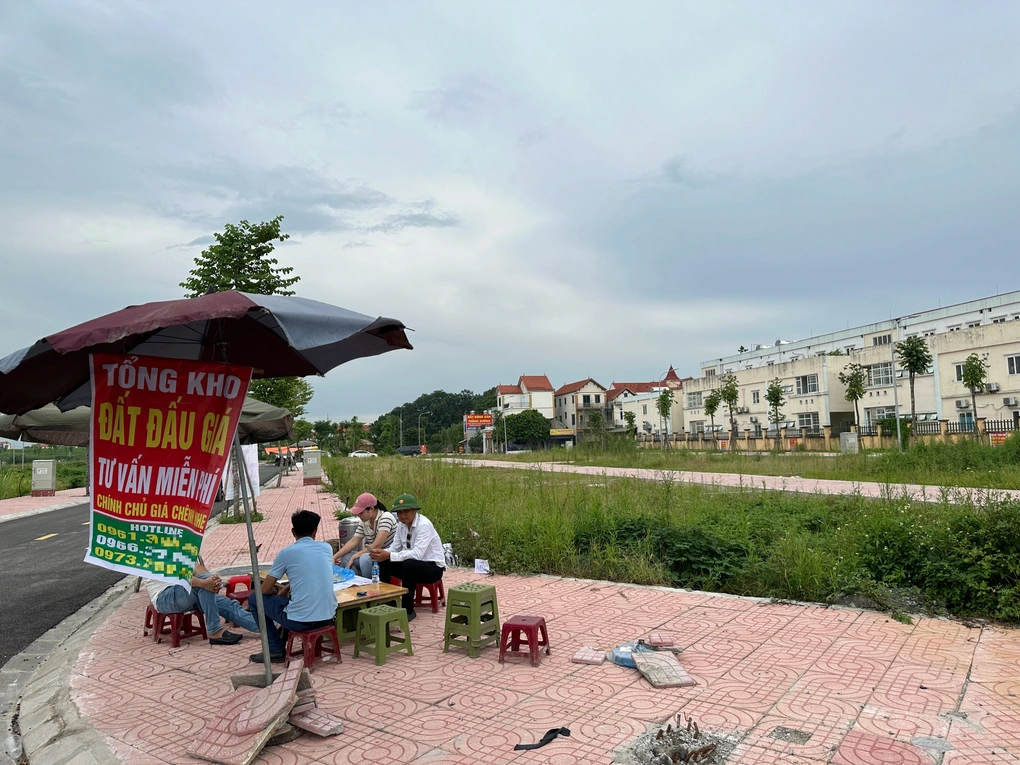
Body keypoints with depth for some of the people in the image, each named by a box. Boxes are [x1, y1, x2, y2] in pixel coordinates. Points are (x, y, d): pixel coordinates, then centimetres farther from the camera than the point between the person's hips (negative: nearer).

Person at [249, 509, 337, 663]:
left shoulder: (286, 553, -5)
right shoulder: (327, 548, 6)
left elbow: (265, 589, 2)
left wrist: (279, 593, 23)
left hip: (300, 621, -5)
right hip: (328, 617, 6)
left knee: (254, 599, 17)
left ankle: (276, 650, 20)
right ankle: (284, 639, 41)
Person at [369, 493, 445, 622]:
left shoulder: (424, 524, -24)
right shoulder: (402, 525, 0)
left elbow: (417, 554, -33)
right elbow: (394, 548, 1)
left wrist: (389, 556, -38)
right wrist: (381, 553, -21)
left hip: (433, 567, -8)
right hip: (413, 565, 8)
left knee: (409, 565, -36)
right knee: (383, 562, -9)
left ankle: (408, 610, -20)